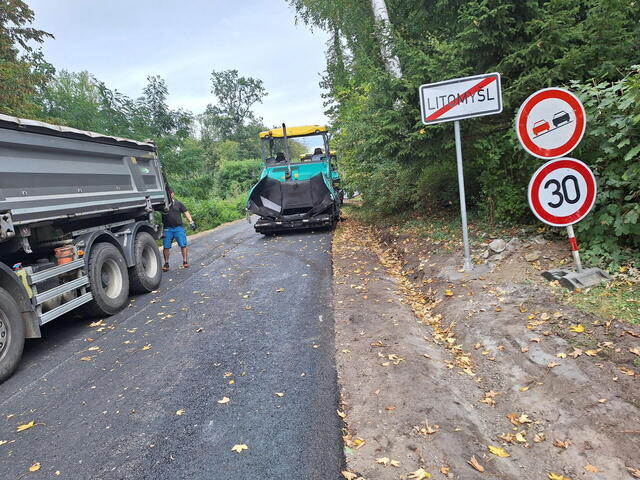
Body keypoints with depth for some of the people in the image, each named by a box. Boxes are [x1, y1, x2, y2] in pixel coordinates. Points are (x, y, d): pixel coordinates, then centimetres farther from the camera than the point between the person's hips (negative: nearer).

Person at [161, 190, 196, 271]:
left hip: (179, 228, 0)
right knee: (166, 247, -1)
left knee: (183, 245, -4)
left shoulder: (179, 204, 11)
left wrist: (191, 221, -2)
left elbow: (186, 212, 9)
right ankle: (166, 264, 9)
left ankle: (185, 261, 7)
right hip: (167, 229, 0)